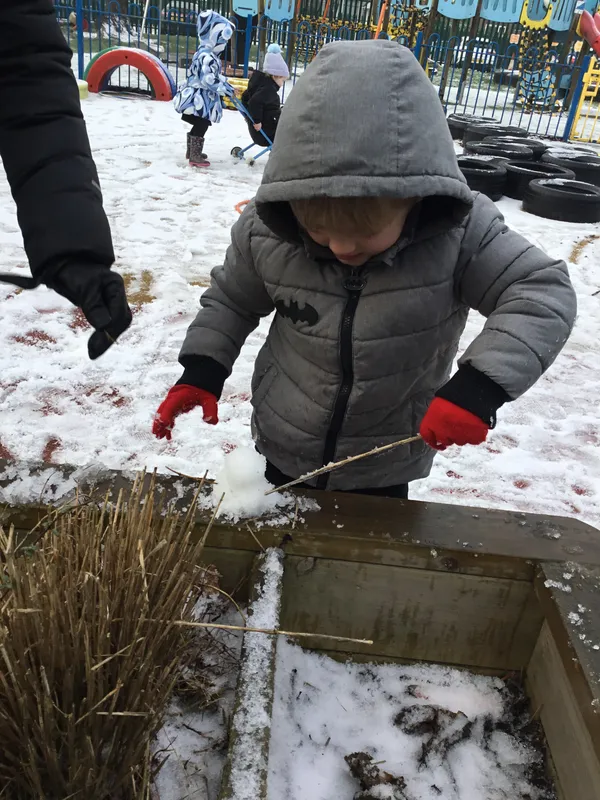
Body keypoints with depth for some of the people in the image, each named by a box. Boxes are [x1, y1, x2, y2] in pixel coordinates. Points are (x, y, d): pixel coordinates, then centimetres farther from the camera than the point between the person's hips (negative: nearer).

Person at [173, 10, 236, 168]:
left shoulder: (207, 54, 12)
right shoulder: (207, 57, -23)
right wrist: (226, 90, -21)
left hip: (199, 99, 11)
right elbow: (209, 80, -28)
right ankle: (195, 157, 2)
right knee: (201, 127, -4)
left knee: (198, 126, 21)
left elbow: (216, 75, 20)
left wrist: (226, 85, 10)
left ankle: (192, 152, 34)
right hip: (200, 100, -11)